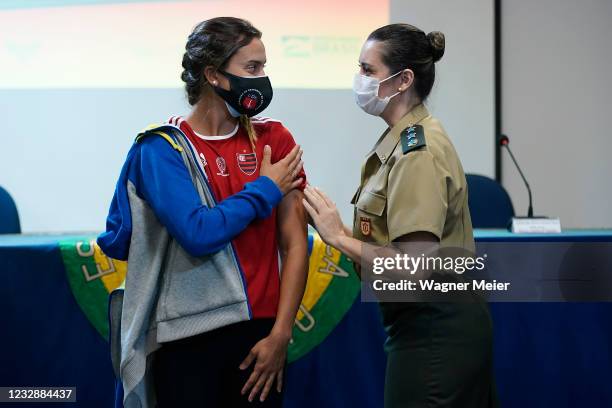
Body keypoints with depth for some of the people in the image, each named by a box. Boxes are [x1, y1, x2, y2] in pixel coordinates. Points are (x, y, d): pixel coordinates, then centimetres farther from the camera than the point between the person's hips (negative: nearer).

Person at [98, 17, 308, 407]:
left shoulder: (274, 139, 4)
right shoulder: (161, 148, -5)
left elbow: (295, 244, 0)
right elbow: (198, 234, -18)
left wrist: (280, 334, -7)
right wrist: (266, 188, -8)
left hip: (261, 334, 3)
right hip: (188, 341, -3)